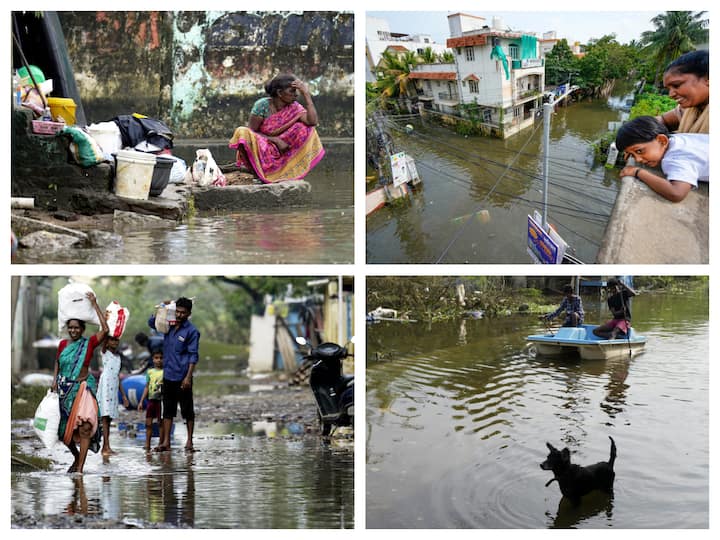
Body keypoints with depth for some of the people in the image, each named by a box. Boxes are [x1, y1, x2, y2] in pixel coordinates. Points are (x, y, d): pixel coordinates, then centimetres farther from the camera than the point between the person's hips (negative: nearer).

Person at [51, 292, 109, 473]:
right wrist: (55, 379, 3)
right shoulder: (63, 344, 6)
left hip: (82, 388, -4)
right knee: (64, 428, 10)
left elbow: (105, 329, -17)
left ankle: (80, 467, -16)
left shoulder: (89, 343, -4)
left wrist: (95, 304, -14)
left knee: (84, 425, -19)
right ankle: (76, 456, 35)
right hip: (64, 389, 4)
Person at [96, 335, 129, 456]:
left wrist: (124, 395, 20)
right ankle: (107, 447, -17)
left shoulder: (118, 356, 19)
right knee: (105, 417, -12)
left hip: (114, 389, 6)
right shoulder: (105, 353, 2)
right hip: (105, 387, -6)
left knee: (108, 418, 6)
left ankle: (105, 447, 8)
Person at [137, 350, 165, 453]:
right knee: (148, 423, 3)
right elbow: (147, 387, 14)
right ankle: (147, 445, 8)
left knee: (160, 422, 0)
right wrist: (141, 401, 11)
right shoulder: (150, 372, 11)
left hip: (161, 399, -4)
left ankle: (161, 444, 7)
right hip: (151, 399, 4)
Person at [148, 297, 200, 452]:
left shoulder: (191, 331, -8)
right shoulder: (169, 325, 8)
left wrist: (188, 377, -18)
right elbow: (151, 323, 21)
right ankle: (166, 442, 8)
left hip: (182, 377, -5)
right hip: (168, 375, 6)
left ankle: (189, 441, 13)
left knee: (187, 410, 4)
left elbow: (193, 356, -11)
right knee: (168, 410, 7)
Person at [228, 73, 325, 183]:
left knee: (305, 129, -15)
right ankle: (252, 170, -15)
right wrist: (276, 140, -22)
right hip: (258, 150, -3)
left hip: (279, 152, 3)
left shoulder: (293, 107, -7)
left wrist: (306, 94, -25)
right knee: (243, 133, -33)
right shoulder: (262, 105, -16)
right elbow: (251, 132, -12)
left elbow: (312, 121, -24)